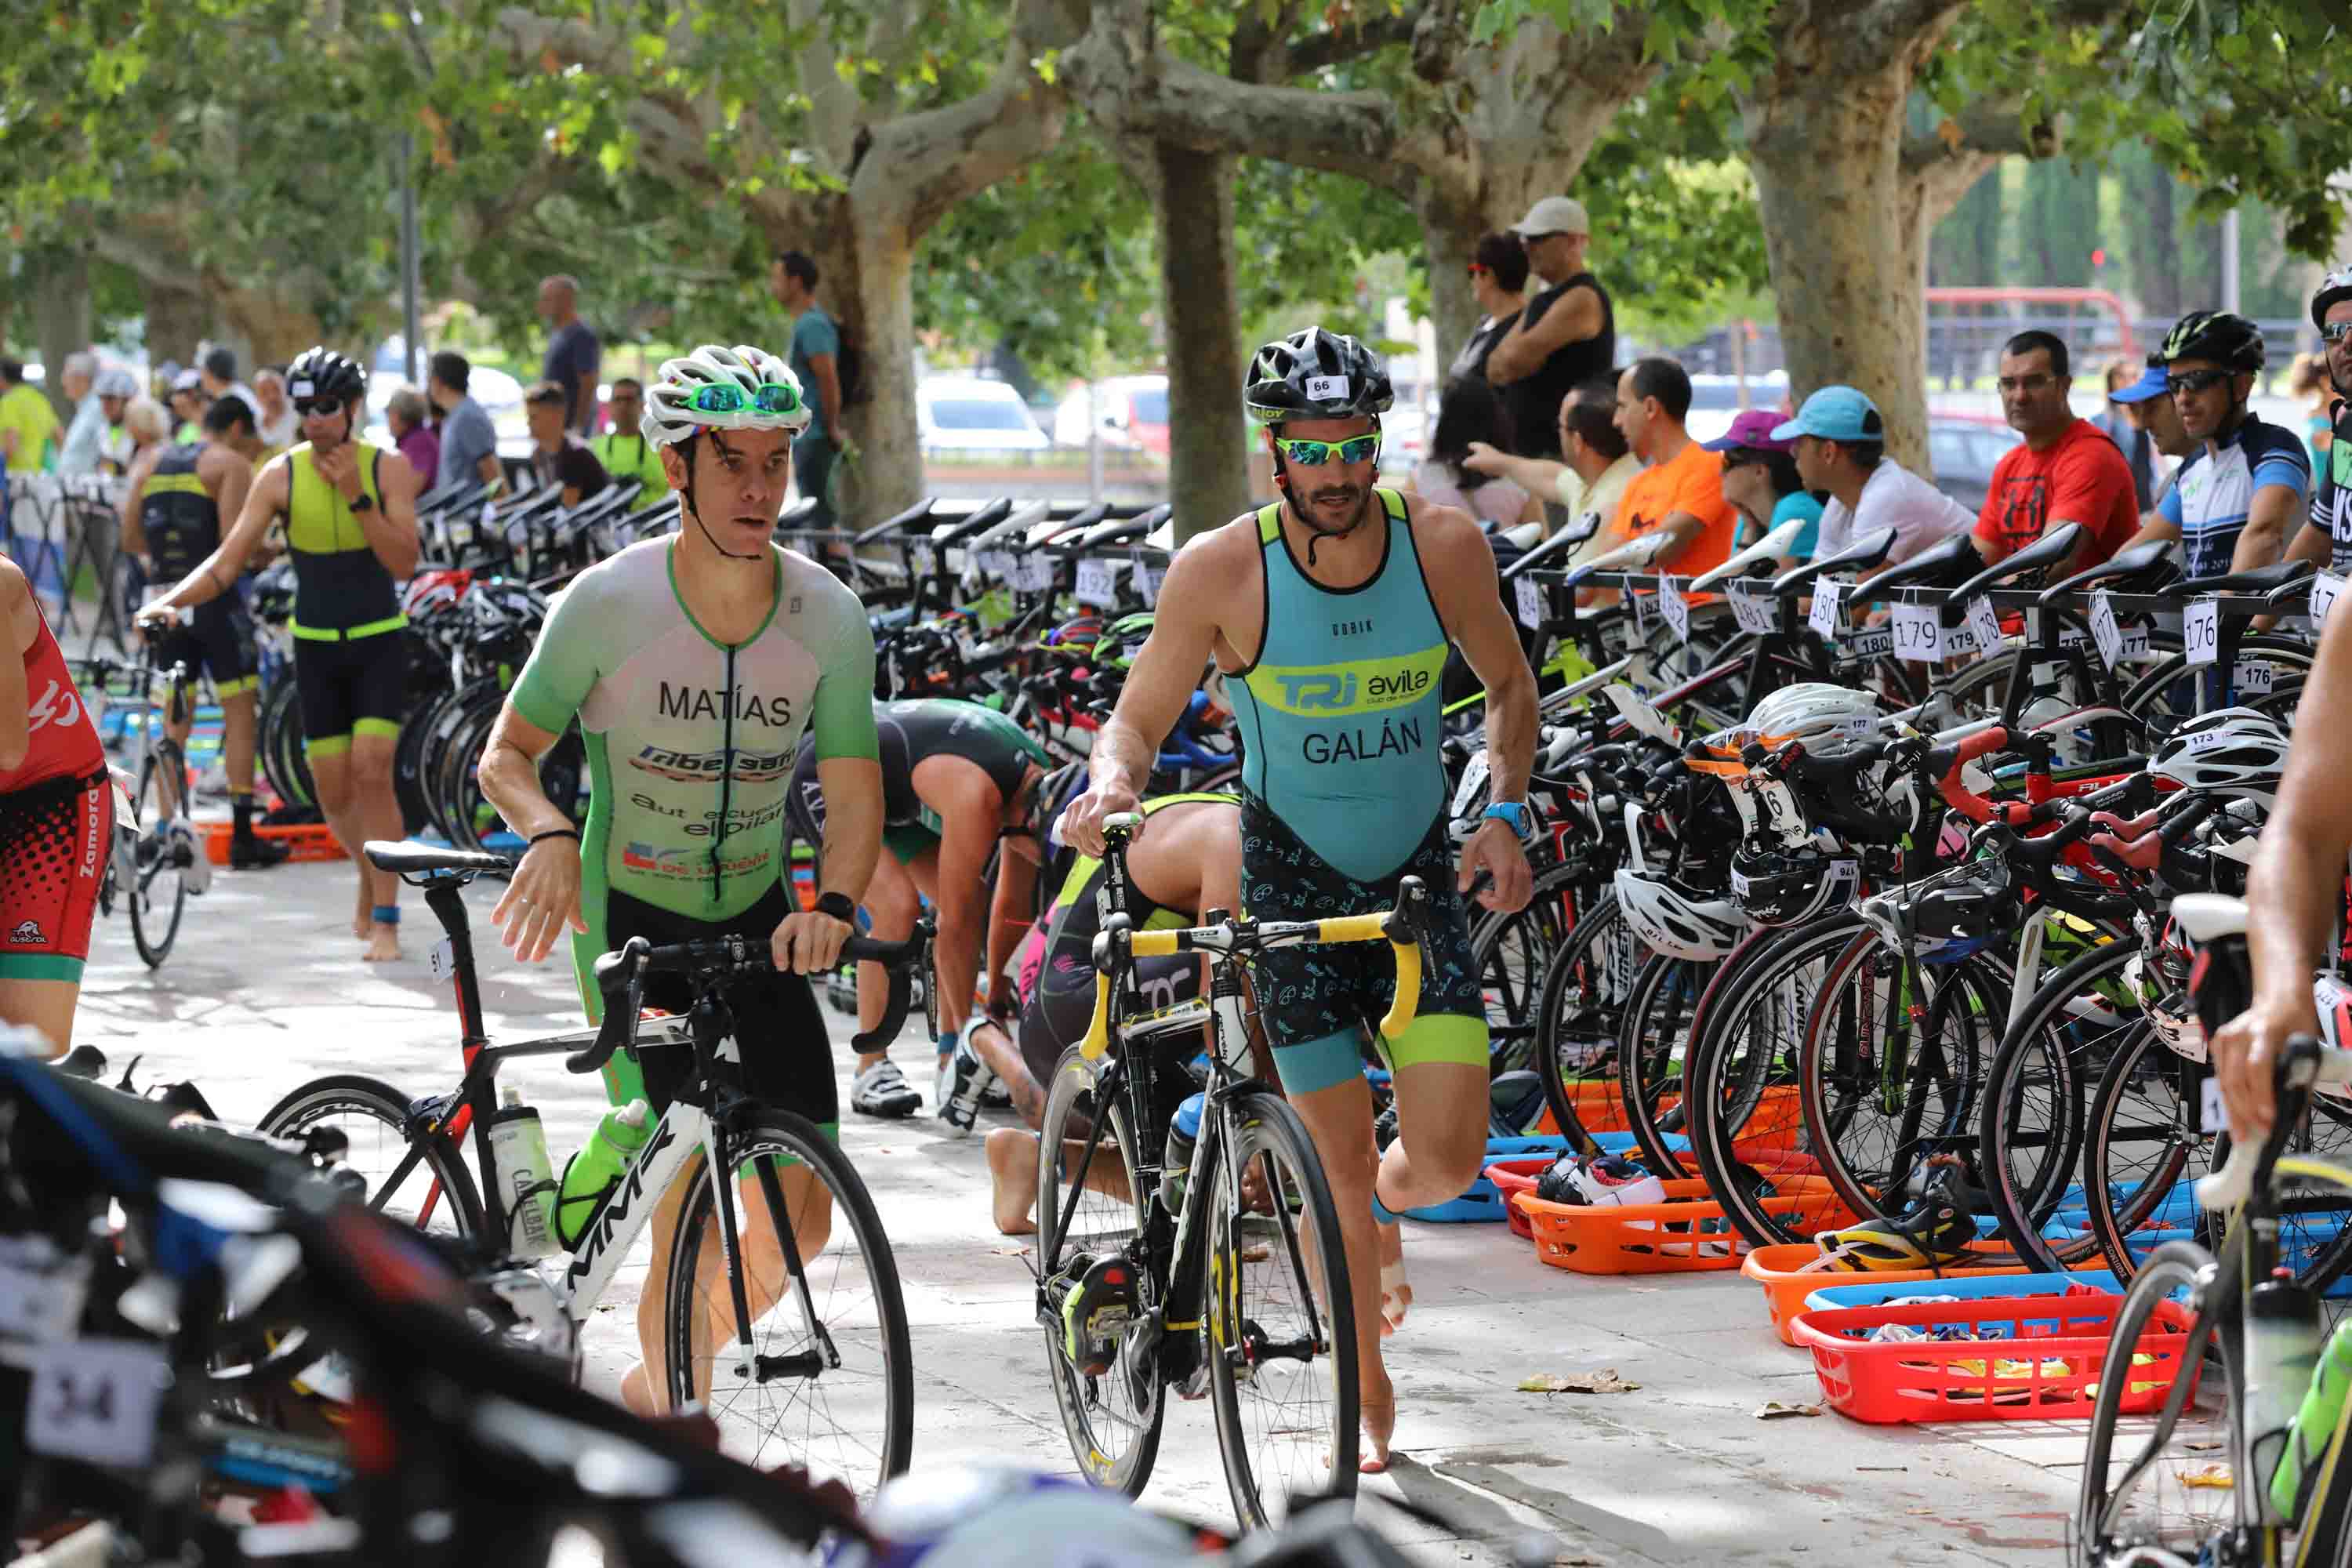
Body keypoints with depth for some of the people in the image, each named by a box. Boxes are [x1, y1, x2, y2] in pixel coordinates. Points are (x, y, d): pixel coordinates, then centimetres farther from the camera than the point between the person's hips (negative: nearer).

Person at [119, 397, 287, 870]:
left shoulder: (150, 461, 14)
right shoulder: (231, 464, -3)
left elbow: (131, 538, 8)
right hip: (214, 597, -5)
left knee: (174, 719, 13)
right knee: (240, 711, 0)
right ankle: (242, 836, -5)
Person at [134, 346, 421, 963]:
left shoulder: (388, 469, -9)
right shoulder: (281, 477, -6)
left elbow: (403, 561, -16)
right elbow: (228, 561, -10)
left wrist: (355, 495, -24)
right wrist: (171, 601, -25)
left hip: (378, 641, -2)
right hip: (316, 646, 2)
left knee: (372, 772, -15)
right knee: (332, 789, 5)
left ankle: (385, 919, -10)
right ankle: (370, 875, 34)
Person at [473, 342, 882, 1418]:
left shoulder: (828, 615, -9)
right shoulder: (609, 603, -16)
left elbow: (854, 791, -8)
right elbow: (507, 755, -8)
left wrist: (832, 905, -28)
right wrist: (549, 834, -30)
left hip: (759, 920, 3)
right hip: (632, 919, -3)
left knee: (800, 1215, -2)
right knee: (693, 1184, -17)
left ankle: (656, 1380, 24)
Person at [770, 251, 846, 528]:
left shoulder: (811, 325, -15)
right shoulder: (808, 323, 18)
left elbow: (829, 380, -22)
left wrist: (832, 430, -19)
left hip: (814, 438, -10)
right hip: (805, 436, 10)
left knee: (821, 519, -11)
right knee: (820, 518, 12)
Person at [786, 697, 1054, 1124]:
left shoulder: (1039, 784, -12)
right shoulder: (976, 796, -38)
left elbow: (1014, 907, 1)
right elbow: (954, 925, -32)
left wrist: (999, 1001, 5)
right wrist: (968, 1027, -24)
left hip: (892, 792, 9)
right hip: (821, 779, -9)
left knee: (972, 901, -3)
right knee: (897, 904, -25)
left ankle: (951, 1063, 1)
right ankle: (871, 1071, -17)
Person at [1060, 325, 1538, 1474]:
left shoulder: (1443, 545, -11)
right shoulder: (1220, 570, -16)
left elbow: (1509, 688, 5)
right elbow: (1140, 716, -6)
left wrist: (1507, 813, -9)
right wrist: (1111, 784, -28)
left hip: (1422, 867, 2)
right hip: (1294, 873, -1)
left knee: (1449, 1153, -9)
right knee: (1341, 1163, -2)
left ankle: (1384, 1202, 29)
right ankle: (1369, 1401, 17)